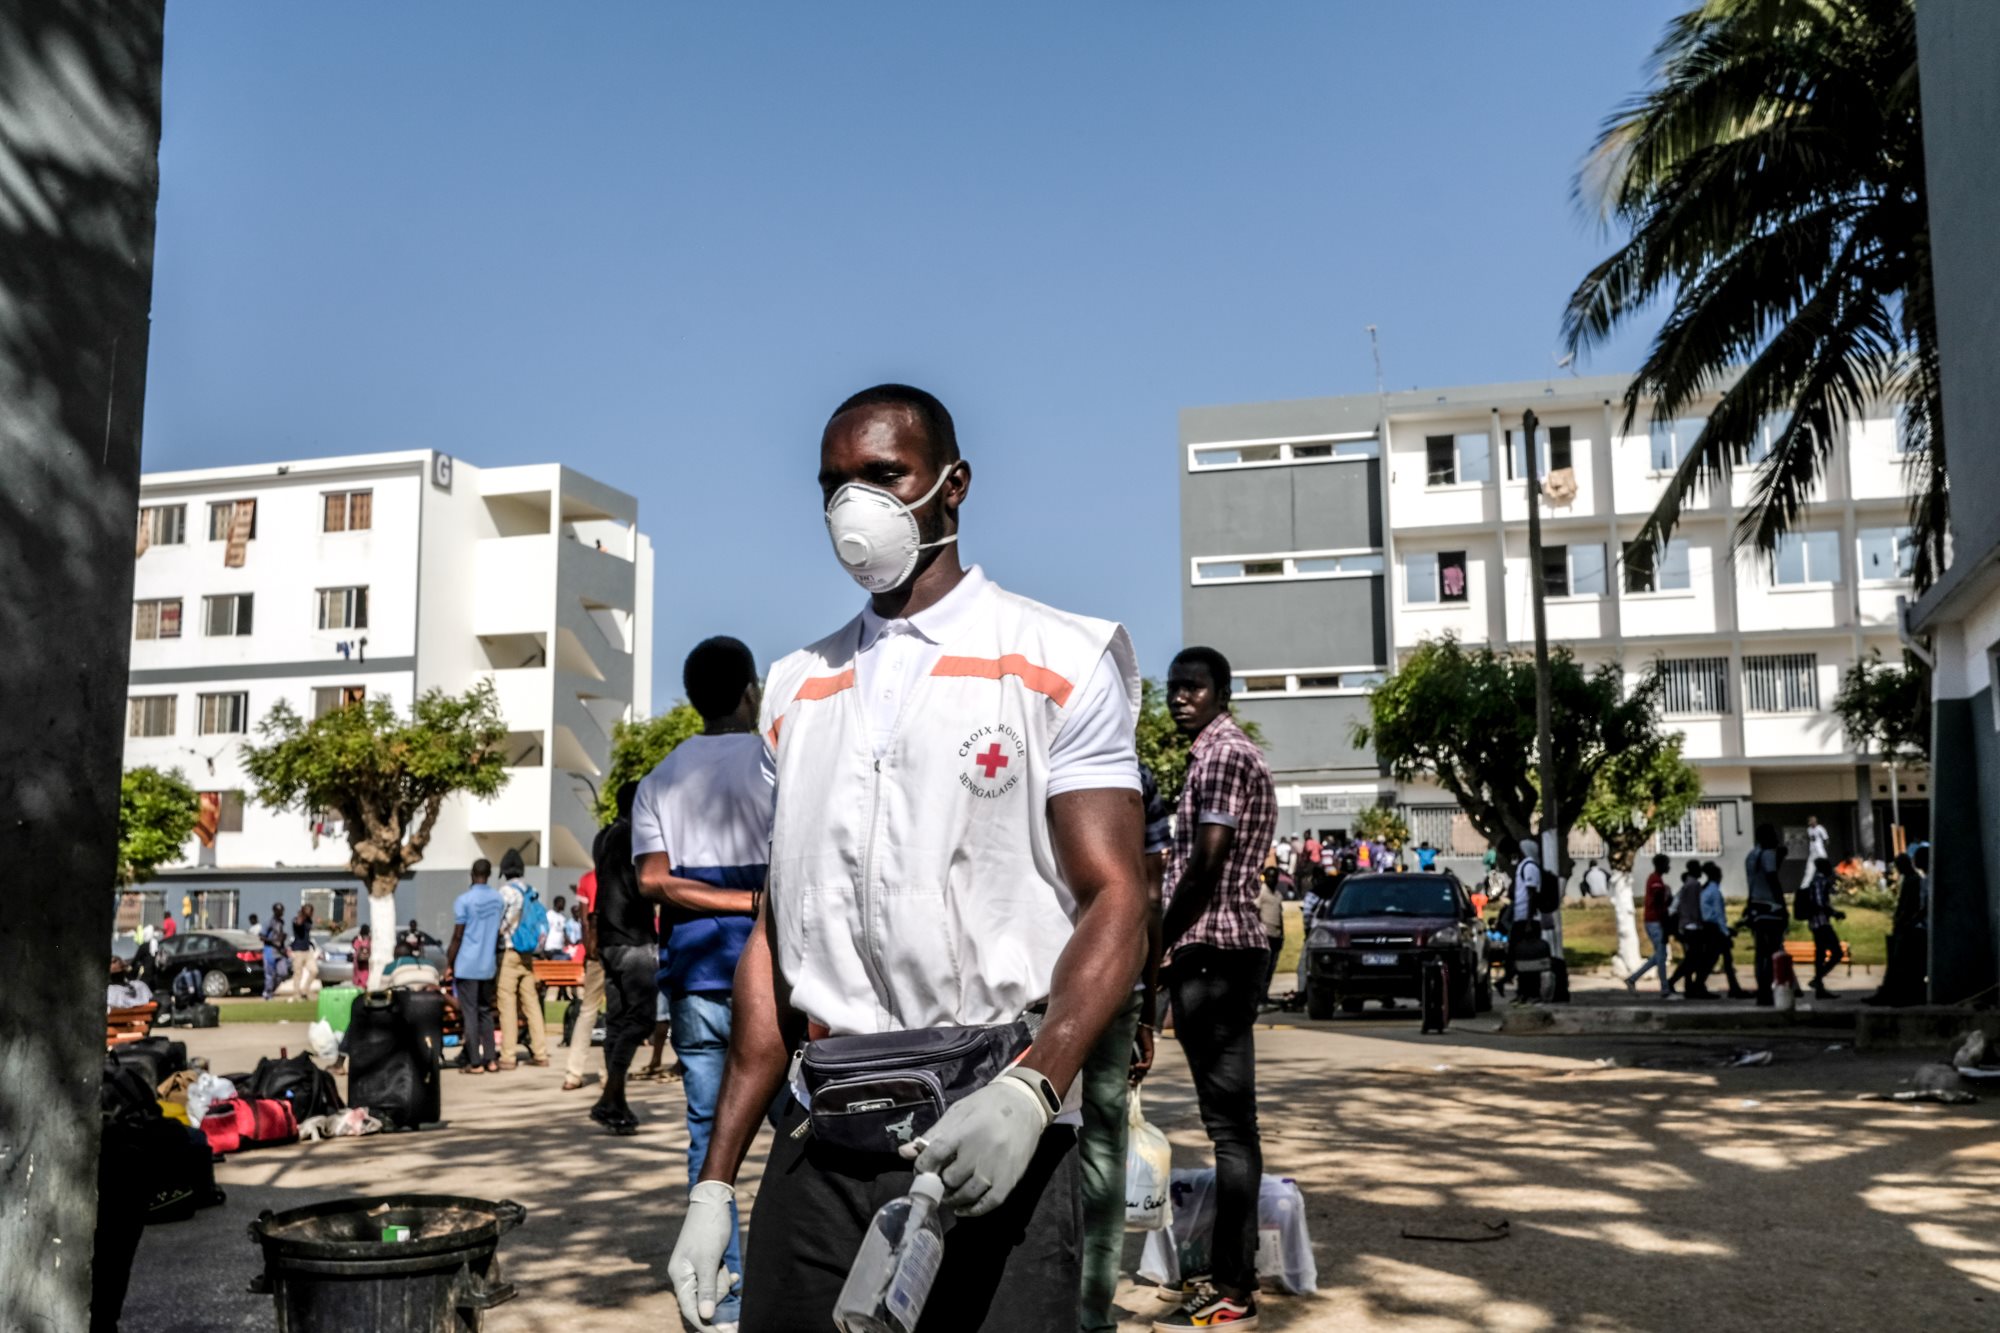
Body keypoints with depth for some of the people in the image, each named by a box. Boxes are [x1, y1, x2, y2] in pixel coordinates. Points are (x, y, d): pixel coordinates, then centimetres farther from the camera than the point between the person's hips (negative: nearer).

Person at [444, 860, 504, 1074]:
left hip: (466, 966, -5)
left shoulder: (464, 900, -11)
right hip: (488, 965, 5)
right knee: (484, 1012, 14)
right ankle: (490, 1059, 12)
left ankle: (475, 1062, 0)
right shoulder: (499, 898, 4)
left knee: (469, 1013, 0)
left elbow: (457, 936, -10)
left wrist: (449, 964, -2)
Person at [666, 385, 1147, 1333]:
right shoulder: (798, 689, 12)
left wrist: (1028, 1093, -26)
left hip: (990, 1146, -4)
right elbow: (775, 937, 12)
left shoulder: (1057, 665, -2)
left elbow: (1115, 904, -9)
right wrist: (715, 1181, 7)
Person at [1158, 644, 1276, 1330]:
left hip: (1210, 951, -11)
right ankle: (1234, 1275, 19)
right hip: (1227, 949, 11)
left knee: (1228, 1123, -8)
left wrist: (1157, 941, -11)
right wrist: (1172, 939, 18)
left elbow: (1206, 863, -19)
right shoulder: (1233, 753, 21)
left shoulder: (1221, 754, -10)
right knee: (1232, 1121, 12)